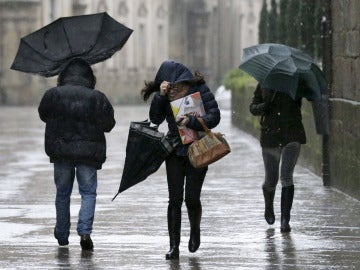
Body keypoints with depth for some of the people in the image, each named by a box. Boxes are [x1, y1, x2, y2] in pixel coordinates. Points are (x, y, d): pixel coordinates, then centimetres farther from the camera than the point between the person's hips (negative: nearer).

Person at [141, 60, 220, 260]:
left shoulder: (200, 91, -9)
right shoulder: (166, 95, 1)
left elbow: (214, 117, -15)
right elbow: (155, 119, -6)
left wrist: (191, 121, -29)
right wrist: (160, 96, -19)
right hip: (175, 151, 3)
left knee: (192, 199, -2)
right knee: (174, 200, -3)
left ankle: (195, 231, 29)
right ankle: (174, 246, -1)